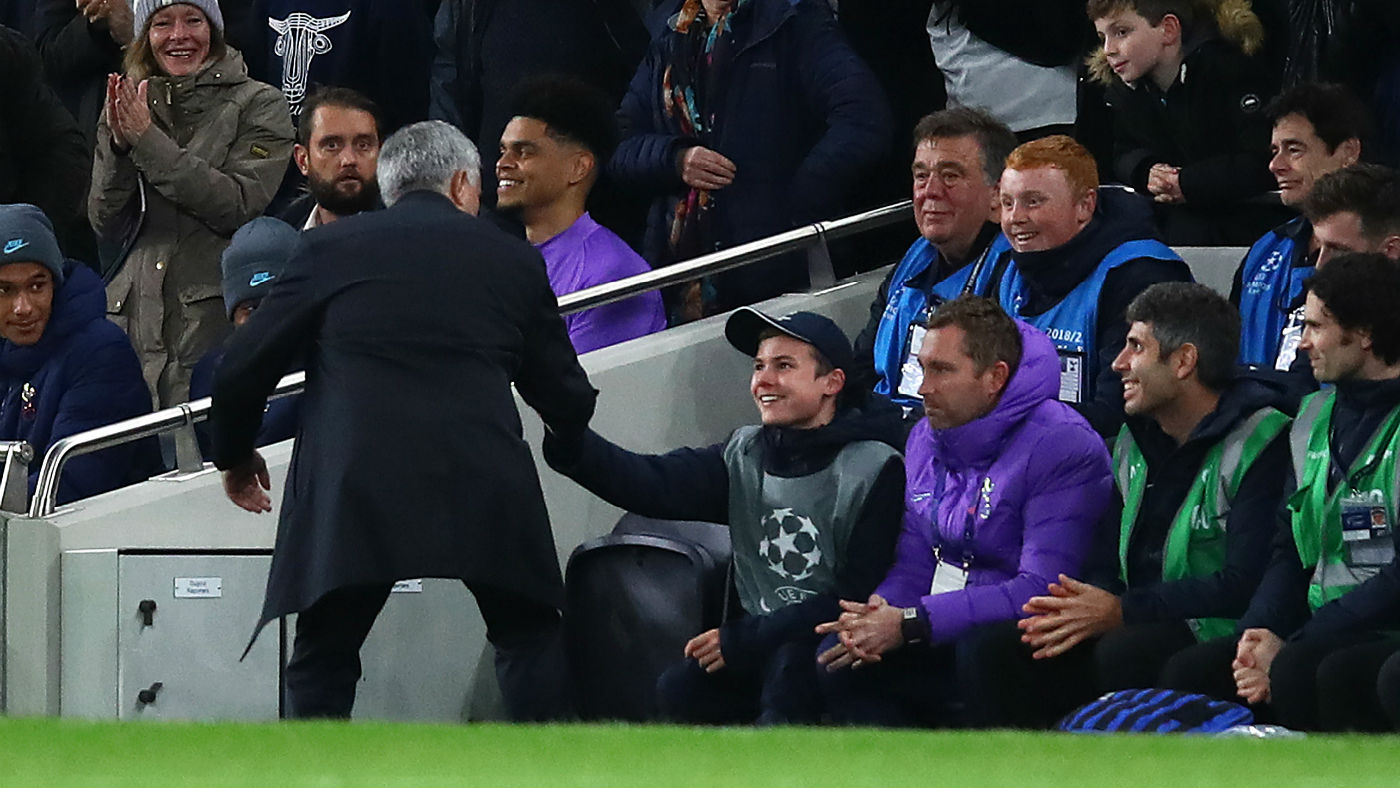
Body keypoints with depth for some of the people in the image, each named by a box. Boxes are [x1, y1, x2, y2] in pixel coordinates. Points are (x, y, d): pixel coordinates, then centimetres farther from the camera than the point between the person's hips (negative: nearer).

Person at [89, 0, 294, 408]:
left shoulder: (258, 105, 3)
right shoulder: (127, 107, 15)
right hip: (134, 315, 4)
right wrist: (119, 145, -8)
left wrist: (147, 141, -12)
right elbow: (106, 225, 9)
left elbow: (240, 206, -11)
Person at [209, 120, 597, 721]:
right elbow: (566, 401, 20)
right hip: (485, 485, 1)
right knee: (529, 637, 16)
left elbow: (242, 371, 9)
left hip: (354, 486, -1)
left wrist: (234, 455, 28)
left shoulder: (328, 248, 12)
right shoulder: (513, 260, 16)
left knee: (322, 661, 9)